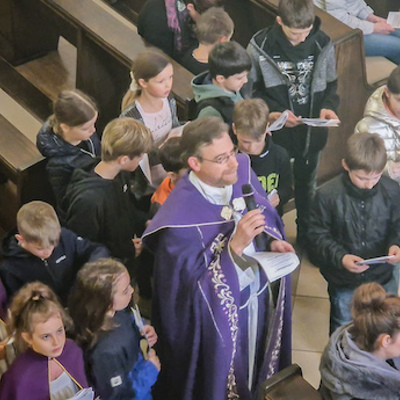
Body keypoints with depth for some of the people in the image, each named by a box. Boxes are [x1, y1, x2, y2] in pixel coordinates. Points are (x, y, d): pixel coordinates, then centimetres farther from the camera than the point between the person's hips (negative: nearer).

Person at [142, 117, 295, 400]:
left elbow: (268, 216, 7)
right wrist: (235, 247, -36)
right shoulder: (180, 217, -30)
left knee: (260, 369, 27)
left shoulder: (242, 171, -13)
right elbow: (191, 285, -27)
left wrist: (274, 241, -14)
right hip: (219, 315, -5)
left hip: (260, 297, 5)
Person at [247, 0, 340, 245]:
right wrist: (273, 113, -22)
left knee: (307, 186, 23)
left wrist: (329, 106, -17)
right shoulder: (260, 46, -17)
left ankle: (307, 236, 45)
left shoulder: (323, 45, -11)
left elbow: (331, 85, 3)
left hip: (311, 130, 2)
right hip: (275, 131, -2)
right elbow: (251, 89, -8)